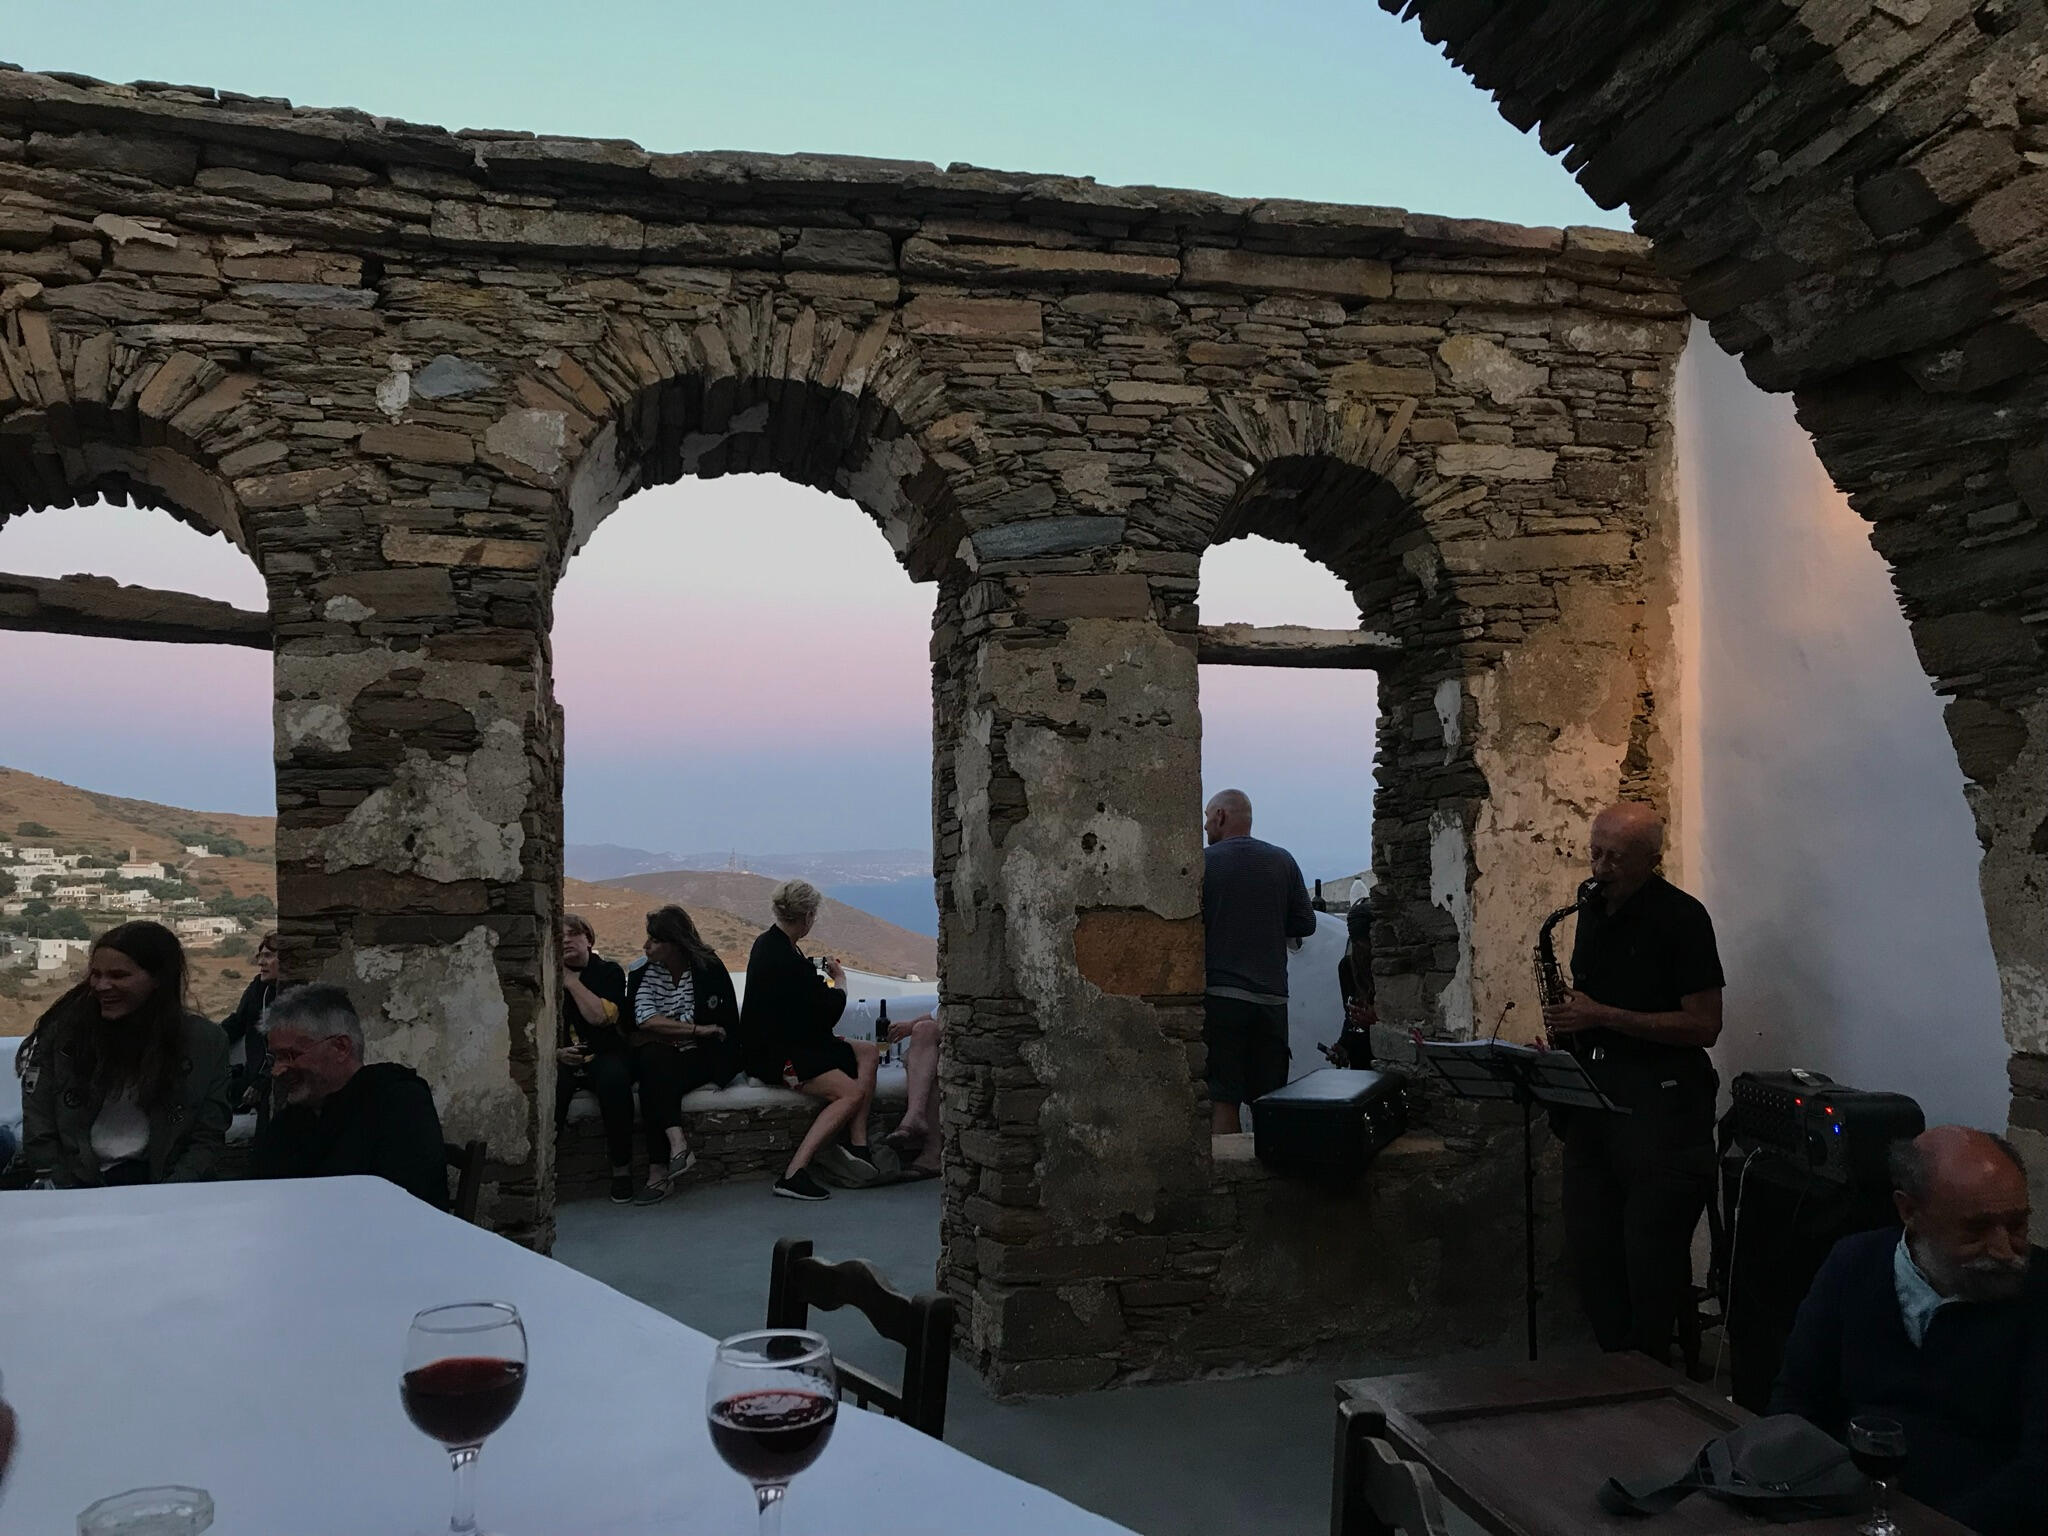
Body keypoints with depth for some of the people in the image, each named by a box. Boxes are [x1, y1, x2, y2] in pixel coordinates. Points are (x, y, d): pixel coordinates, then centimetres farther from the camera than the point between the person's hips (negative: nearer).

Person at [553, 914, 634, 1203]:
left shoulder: (608, 971, 6)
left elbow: (601, 1016, -12)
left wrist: (571, 980, -6)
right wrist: (555, 1053, -8)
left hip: (603, 1056, -1)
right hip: (561, 1059, 1)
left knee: (614, 1078, -36)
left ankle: (621, 1168, -22)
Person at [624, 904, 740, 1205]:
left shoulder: (710, 969, 0)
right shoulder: (642, 975, 10)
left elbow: (728, 1025, -8)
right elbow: (641, 1022, -6)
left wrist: (661, 1030, -10)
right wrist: (696, 1029, -16)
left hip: (705, 1058, -3)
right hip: (661, 1061, 3)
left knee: (654, 1082, -30)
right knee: (653, 1058, -32)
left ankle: (658, 1171, -32)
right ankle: (677, 1144, -43)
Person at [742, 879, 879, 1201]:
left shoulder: (767, 943, 10)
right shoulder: (784, 960, -22)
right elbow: (829, 1010, -15)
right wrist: (840, 980, 3)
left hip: (786, 1041, 11)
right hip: (773, 1056, -11)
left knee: (867, 1051, 11)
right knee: (853, 1092, -22)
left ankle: (858, 1147, 0)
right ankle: (794, 1174, -25)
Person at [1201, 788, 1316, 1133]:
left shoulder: (1203, 861, -3)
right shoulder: (1283, 861, 8)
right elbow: (1305, 924, 10)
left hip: (1220, 997, -4)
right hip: (1272, 998, 4)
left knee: (1223, 1102, -3)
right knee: (1269, 1102, 12)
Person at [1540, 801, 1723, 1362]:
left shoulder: (1681, 917, -9)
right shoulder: (1593, 912, 12)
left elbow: (1704, 1024, -13)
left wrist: (1603, 1016, -18)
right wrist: (1569, 1021, 4)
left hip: (1660, 1100, -7)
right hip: (1592, 1093, 7)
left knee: (1652, 1250, -1)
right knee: (1588, 1246, 9)